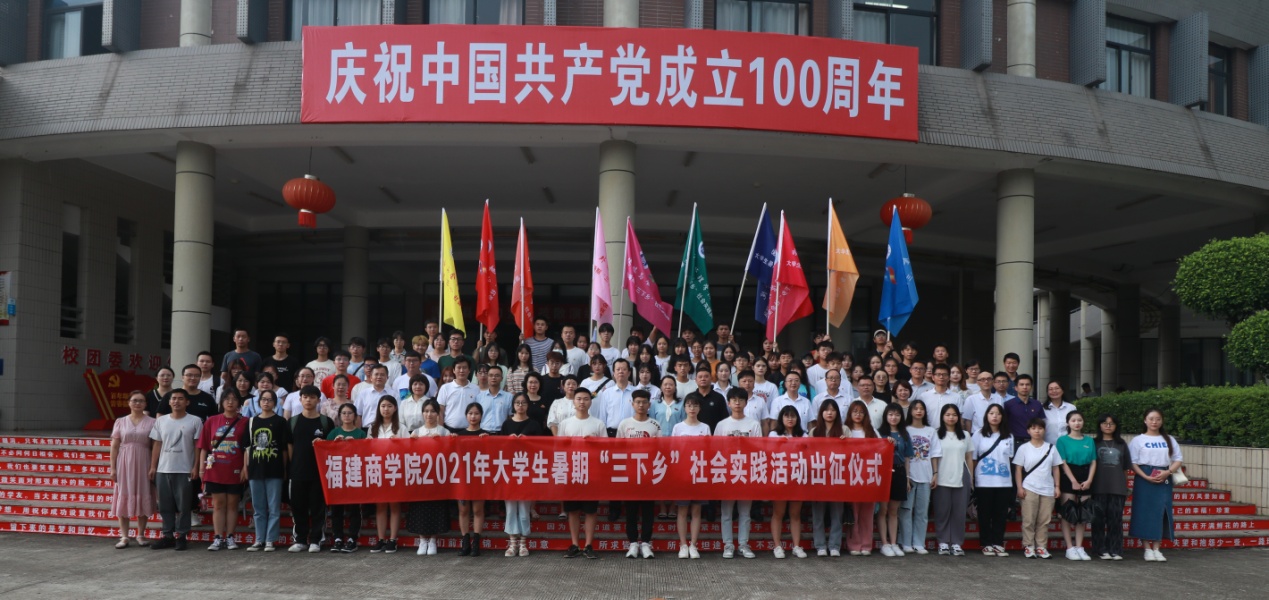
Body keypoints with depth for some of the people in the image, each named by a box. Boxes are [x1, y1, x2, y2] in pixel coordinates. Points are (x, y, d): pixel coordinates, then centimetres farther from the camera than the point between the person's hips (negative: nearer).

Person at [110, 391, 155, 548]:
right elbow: (114, 446, 5)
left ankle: (140, 535, 14)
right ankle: (124, 536, 6)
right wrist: (112, 468, -1)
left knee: (142, 498, 4)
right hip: (124, 464, 1)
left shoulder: (151, 422, 3)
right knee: (124, 498, 1)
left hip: (143, 464, -1)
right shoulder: (120, 422, 6)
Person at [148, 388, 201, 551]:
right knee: (165, 506, 8)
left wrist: (195, 467, -7)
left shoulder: (195, 421, -1)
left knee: (183, 506, 0)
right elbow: (157, 445, 10)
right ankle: (168, 536, 15)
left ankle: (181, 536, 7)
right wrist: (153, 466, 5)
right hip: (163, 470, 3)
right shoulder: (161, 421, 9)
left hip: (184, 470, -3)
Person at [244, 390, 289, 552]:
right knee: (258, 508, 9)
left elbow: (284, 448, 1)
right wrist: (246, 468, 8)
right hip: (255, 471, 4)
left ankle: (270, 540, 5)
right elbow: (248, 447, 13)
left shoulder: (280, 422, 1)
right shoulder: (252, 421, 11)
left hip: (274, 471, -4)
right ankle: (259, 540, 15)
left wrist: (284, 469, -2)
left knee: (274, 508, 0)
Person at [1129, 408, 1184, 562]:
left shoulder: (1169, 440, 12)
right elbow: (1133, 463, -2)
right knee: (1145, 512, -4)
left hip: (1164, 480, 3)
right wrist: (1146, 477, -16)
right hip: (1144, 479, -2)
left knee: (1161, 513, 0)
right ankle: (1147, 549, 2)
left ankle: (1156, 549, 5)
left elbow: (1177, 460, 9)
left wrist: (1168, 472, -10)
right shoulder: (1138, 440, 3)